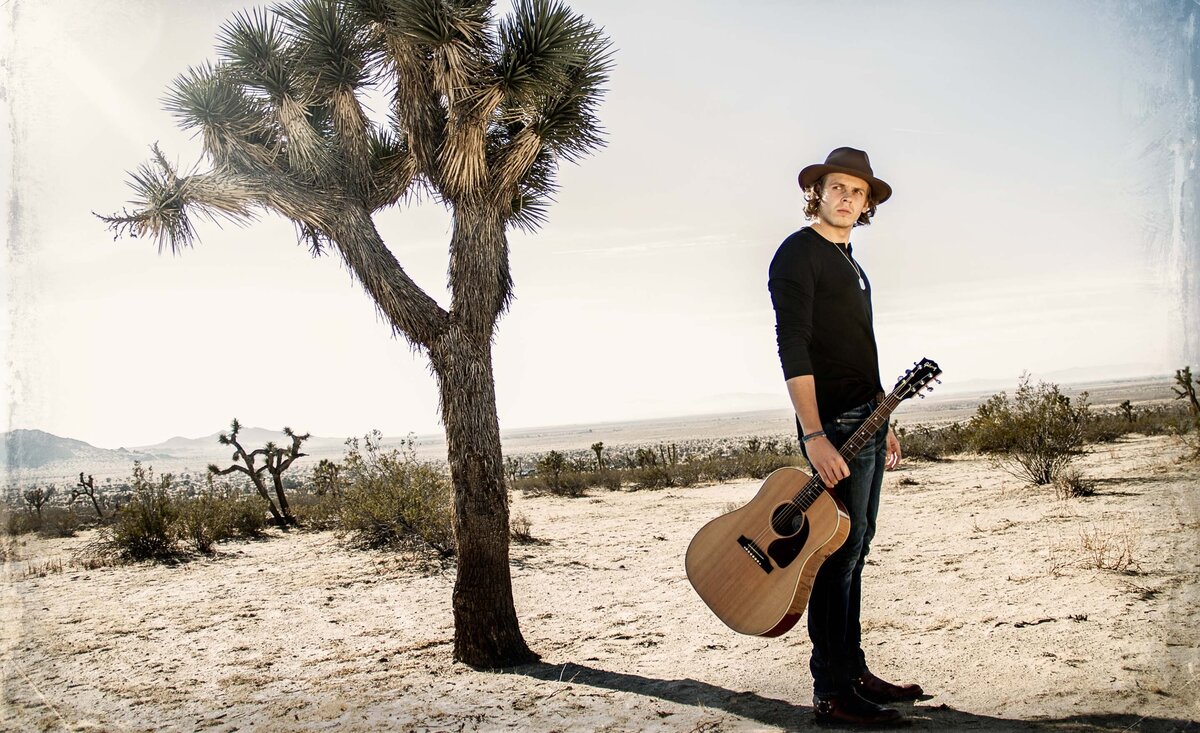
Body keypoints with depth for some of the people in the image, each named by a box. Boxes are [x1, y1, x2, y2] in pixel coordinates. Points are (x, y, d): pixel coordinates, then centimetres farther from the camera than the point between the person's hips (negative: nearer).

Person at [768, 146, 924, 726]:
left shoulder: (850, 263, 20)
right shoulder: (799, 252, -7)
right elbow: (793, 348, -17)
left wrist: (883, 423, 21)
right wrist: (813, 436, -24)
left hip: (866, 420, 9)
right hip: (833, 423, -9)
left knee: (855, 551, 12)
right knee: (840, 552, -7)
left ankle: (854, 672, 21)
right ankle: (832, 692, 0)